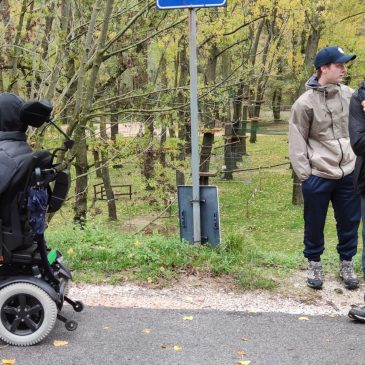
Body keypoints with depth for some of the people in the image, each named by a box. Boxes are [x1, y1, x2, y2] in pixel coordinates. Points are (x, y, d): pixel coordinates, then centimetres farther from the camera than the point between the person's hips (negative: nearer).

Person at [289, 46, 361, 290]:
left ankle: (347, 263, 31)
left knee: (350, 223, 12)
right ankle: (314, 264, 30)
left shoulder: (350, 95, 2)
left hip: (349, 174, 3)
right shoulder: (305, 102, -9)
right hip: (318, 177, -3)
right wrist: (304, 174, -8)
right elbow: (297, 141, -6)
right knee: (315, 224, 11)